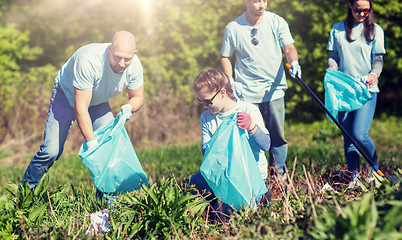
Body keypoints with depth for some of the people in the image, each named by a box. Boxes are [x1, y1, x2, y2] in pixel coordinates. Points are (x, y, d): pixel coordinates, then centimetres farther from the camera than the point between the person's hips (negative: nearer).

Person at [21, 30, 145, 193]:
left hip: (98, 102, 5)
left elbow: (138, 97, -6)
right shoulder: (89, 61, -41)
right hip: (67, 95, -5)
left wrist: (128, 107, -30)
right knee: (51, 150, -14)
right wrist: (91, 142, -40)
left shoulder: (134, 66, -24)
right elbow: (80, 108, -37)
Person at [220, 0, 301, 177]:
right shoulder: (233, 28, 0)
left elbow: (289, 47, -8)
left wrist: (294, 62, -29)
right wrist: (230, 81, -3)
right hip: (246, 92, 0)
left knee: (277, 135, 2)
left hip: (274, 90, 0)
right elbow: (225, 57, 10)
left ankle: (279, 176, 15)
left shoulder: (277, 22, 0)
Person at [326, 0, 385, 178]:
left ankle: (374, 165, 16)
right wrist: (332, 67, -11)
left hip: (367, 90, -3)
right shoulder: (337, 29, 10)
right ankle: (353, 176, 19)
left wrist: (374, 73, -18)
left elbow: (378, 59, 3)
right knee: (348, 137, 6)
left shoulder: (375, 30, 5)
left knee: (359, 134, -14)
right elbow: (333, 56, 12)